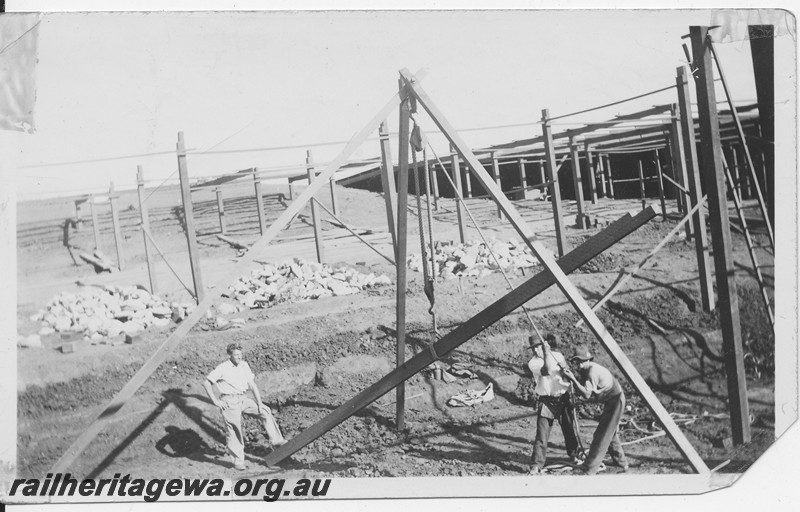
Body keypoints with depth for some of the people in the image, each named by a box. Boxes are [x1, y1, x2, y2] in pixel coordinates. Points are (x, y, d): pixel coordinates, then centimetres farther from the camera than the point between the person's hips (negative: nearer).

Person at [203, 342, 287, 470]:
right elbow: (206, 383, -8)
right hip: (229, 402, -6)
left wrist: (259, 403, 2)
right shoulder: (222, 368, -9)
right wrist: (215, 401, -11)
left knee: (265, 411, 0)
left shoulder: (244, 365, 7)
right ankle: (238, 461, 3)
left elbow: (252, 385, 9)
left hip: (244, 399, 6)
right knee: (234, 431, -5)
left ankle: (276, 440, 6)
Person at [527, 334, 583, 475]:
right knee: (542, 434, -9)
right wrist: (547, 352, -24)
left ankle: (576, 455, 34)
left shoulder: (557, 356, 2)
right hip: (547, 402, -3)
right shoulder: (533, 363, -11)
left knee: (570, 430, 12)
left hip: (564, 398, 3)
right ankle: (537, 465, -5)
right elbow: (548, 371, -28)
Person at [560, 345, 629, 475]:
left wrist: (572, 379, -32)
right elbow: (584, 388, 2)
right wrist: (572, 376, -9)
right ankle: (621, 462, 36)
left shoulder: (593, 371, -24)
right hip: (611, 401, 10)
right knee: (610, 432, 23)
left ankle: (590, 469, -7)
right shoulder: (586, 370, 5)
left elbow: (587, 394, -28)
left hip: (615, 400, -10)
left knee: (602, 435, -8)